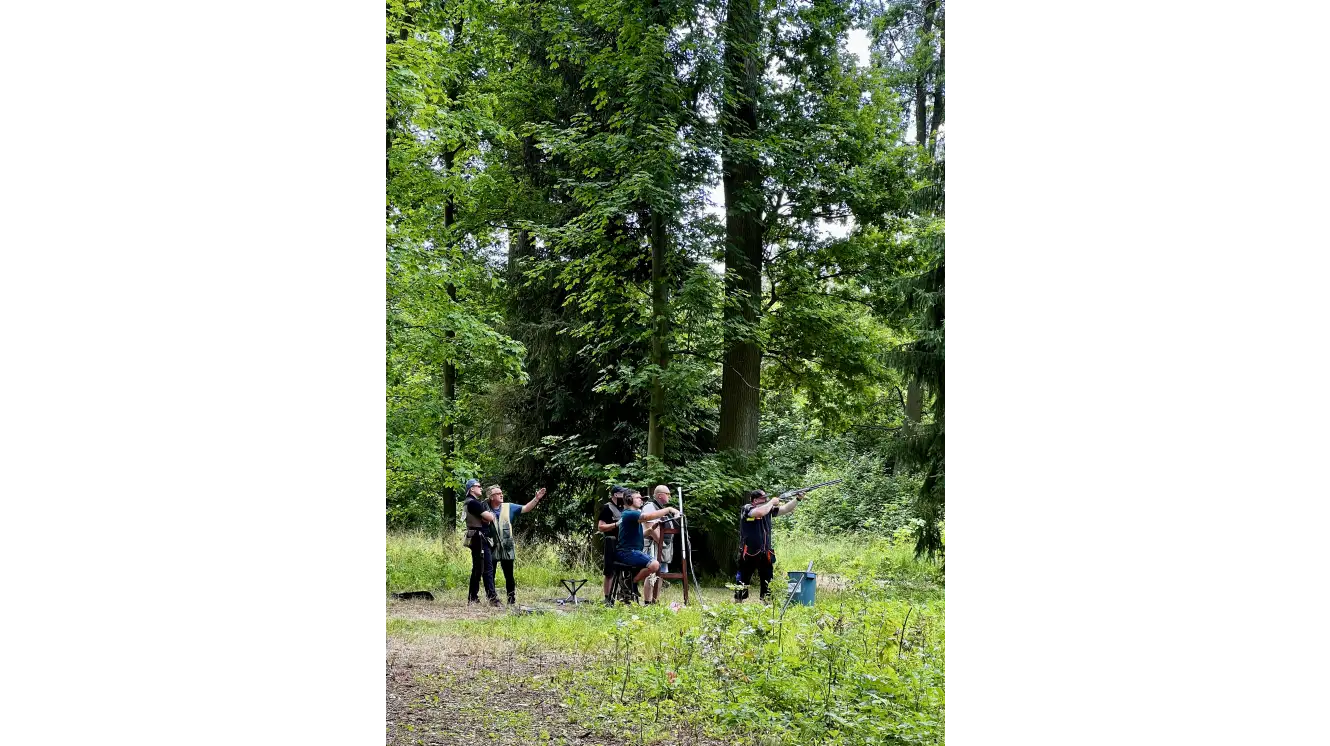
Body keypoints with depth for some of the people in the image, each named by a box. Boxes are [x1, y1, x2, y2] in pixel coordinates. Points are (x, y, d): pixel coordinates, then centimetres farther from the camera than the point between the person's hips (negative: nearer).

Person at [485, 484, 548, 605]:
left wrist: (536, 498, -6)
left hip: (506, 548, 2)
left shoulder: (509, 507, 6)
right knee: (490, 576, 5)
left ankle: (512, 600, 11)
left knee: (509, 577, 5)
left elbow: (525, 508, 5)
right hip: (491, 547, -2)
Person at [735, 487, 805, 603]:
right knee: (743, 581, 2)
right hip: (749, 554, -6)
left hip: (765, 554, 6)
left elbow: (785, 509, 10)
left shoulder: (768, 508, 8)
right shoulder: (747, 509, -10)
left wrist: (797, 499, -3)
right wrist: (772, 502, -14)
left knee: (767, 582, 6)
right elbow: (760, 512, -29)